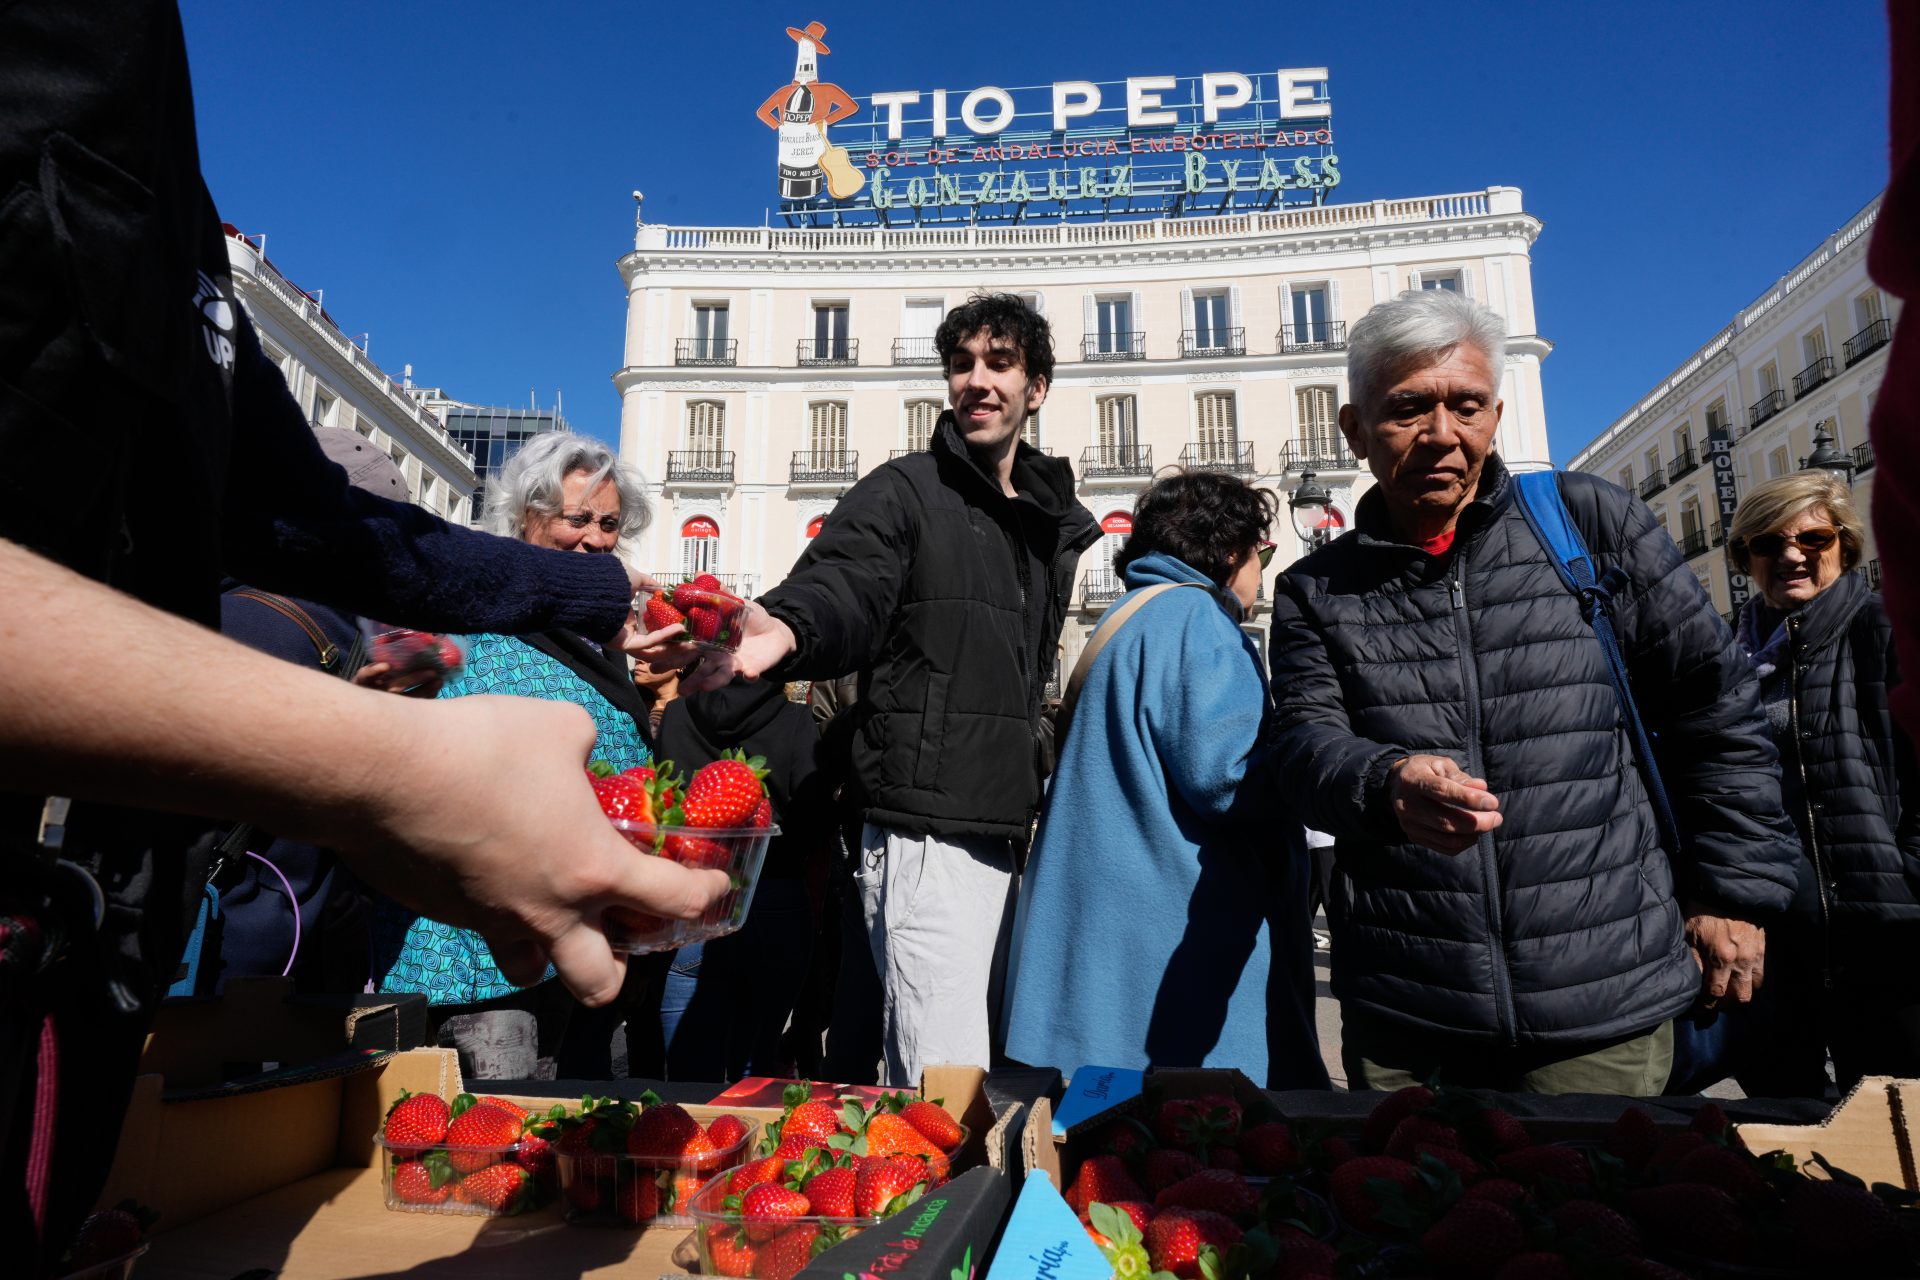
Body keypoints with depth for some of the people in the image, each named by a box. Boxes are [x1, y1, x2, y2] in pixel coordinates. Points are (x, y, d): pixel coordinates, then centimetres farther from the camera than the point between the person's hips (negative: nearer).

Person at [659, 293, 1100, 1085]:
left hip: (1010, 837, 7)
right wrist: (787, 627, -43)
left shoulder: (1054, 521, 17)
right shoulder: (905, 492, -3)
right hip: (928, 838, -7)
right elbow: (845, 589, -24)